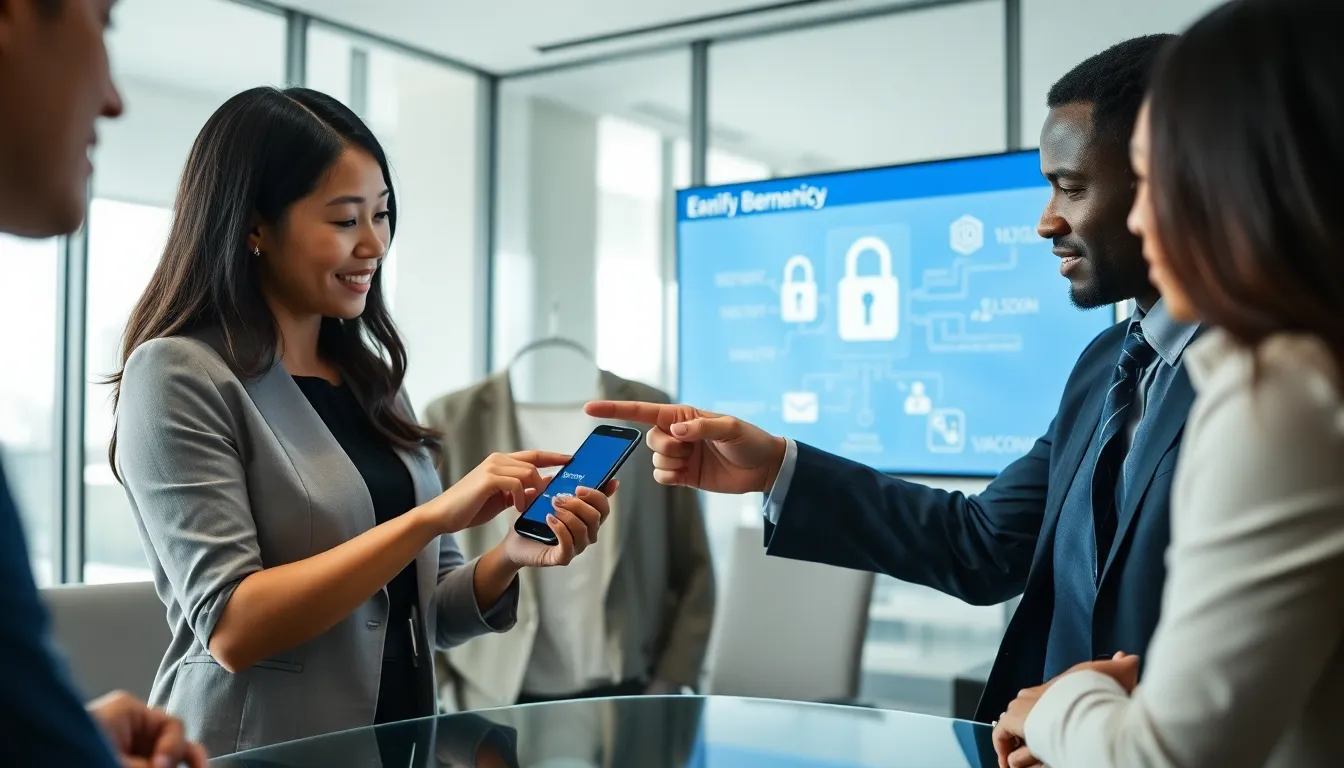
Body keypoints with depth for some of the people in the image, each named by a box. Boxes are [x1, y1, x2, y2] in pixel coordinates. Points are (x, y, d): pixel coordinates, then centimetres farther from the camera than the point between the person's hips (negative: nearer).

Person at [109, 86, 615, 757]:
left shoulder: (371, 379, 9)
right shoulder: (178, 375, -8)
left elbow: (422, 614, 11)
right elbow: (232, 628, -16)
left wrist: (509, 556, -7)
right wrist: (430, 515, -20)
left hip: (401, 738, 5)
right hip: (261, 748, -4)